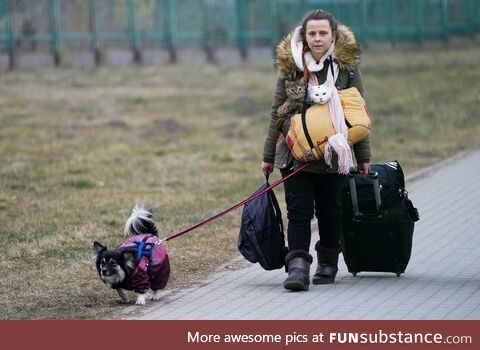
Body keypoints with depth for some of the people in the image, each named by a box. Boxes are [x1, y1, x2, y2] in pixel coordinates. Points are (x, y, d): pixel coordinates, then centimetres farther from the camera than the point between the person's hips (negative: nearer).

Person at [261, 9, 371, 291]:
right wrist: (269, 157, 8)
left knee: (330, 210, 9)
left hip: (333, 154, 0)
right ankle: (298, 267, -13)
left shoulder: (347, 66, 2)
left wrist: (363, 157, 4)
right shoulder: (290, 66, 3)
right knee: (299, 210, -9)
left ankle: (328, 264, 26)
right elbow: (277, 113, 9)